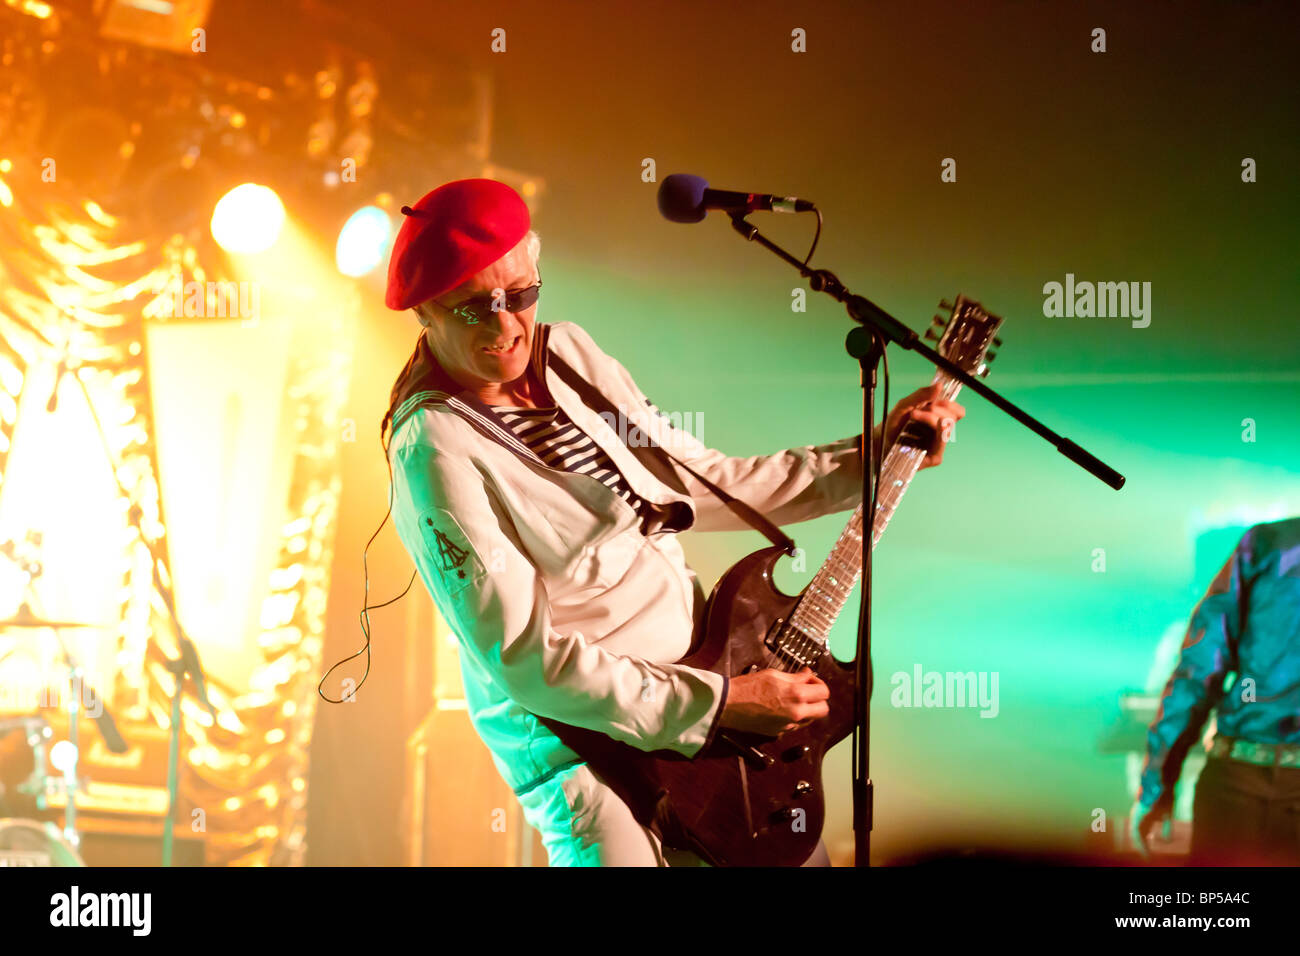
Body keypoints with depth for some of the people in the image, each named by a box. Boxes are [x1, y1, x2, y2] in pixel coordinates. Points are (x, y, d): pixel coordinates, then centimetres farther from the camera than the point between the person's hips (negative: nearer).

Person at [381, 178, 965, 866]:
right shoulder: (436, 452, -20)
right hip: (578, 731, -7)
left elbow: (699, 482, 11)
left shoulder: (567, 353, 2)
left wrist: (870, 456, 7)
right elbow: (523, 660, -22)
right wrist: (718, 703, -20)